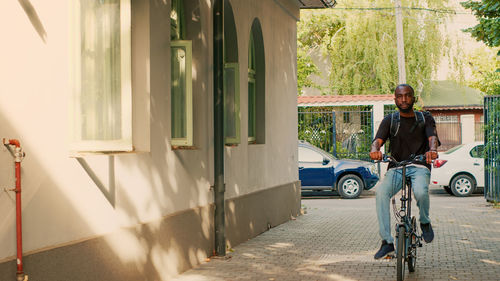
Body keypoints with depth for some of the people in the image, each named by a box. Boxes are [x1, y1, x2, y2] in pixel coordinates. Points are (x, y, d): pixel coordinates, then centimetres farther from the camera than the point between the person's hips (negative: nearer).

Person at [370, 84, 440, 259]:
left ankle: (425, 222, 0)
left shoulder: (425, 118, 10)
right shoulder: (390, 120, 12)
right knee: (381, 192, -31)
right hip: (396, 168, 1)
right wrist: (374, 150, -32)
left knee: (421, 192, -35)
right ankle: (387, 242, -26)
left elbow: (432, 137, -9)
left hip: (419, 167, -1)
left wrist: (432, 150, -35)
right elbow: (378, 140, -5)